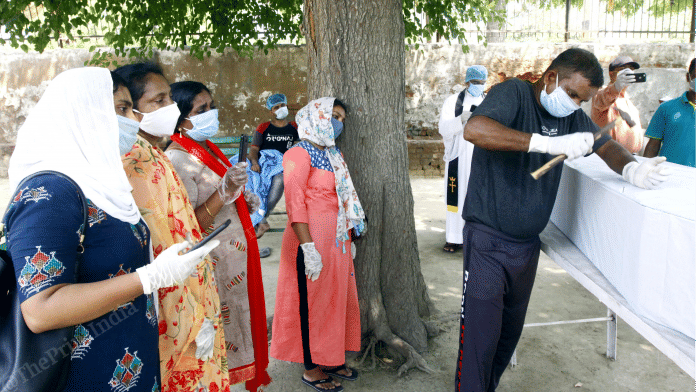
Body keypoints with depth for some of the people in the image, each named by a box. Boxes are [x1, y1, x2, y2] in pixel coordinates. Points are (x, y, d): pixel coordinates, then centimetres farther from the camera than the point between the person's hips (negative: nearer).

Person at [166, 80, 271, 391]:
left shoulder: (207, 148, 10)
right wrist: (224, 192, -31)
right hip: (214, 263, -9)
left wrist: (244, 200, 6)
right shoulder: (177, 160, -19)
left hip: (235, 257, 9)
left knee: (239, 323, 19)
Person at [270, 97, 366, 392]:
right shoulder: (300, 154, -11)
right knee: (312, 303, 2)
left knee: (337, 298, 14)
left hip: (337, 240, 8)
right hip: (312, 239, -8)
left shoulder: (333, 155, 16)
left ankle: (331, 359, 30)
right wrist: (309, 248, -23)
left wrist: (349, 238, 17)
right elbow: (295, 204, -18)